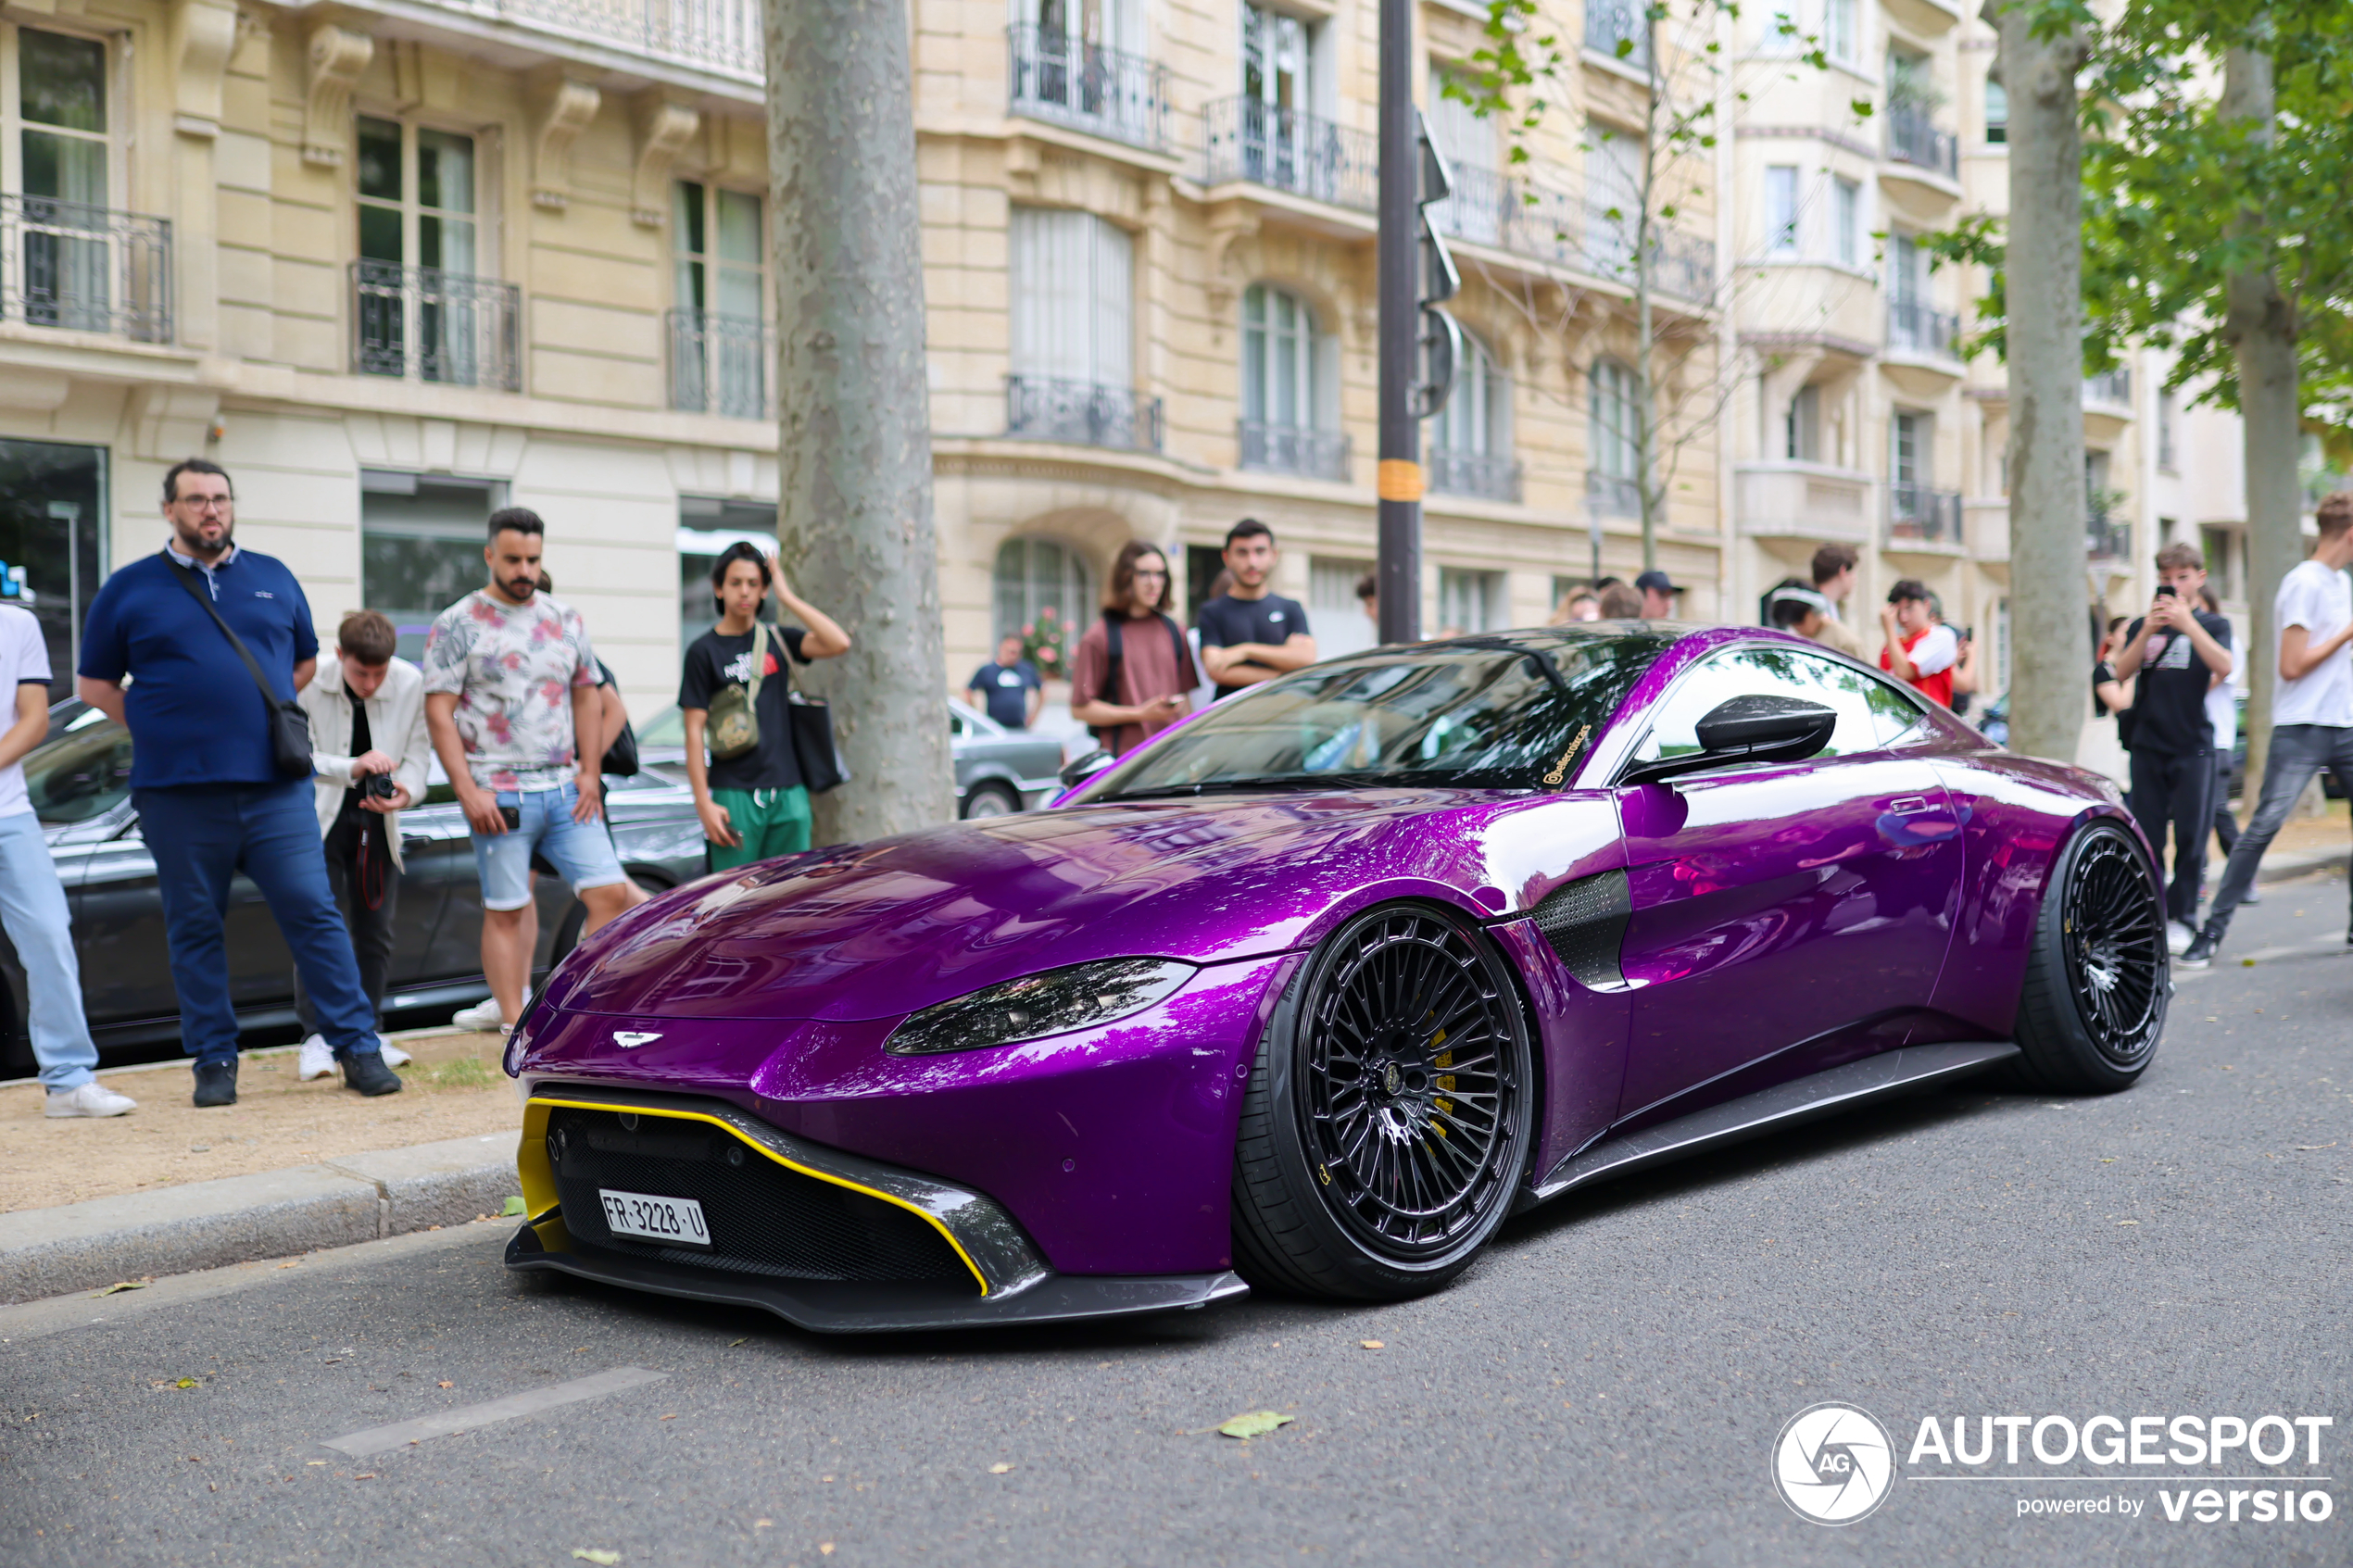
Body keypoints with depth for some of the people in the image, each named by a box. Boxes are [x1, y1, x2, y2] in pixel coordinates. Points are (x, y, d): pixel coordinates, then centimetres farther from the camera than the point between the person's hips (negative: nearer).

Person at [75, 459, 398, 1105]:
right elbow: (94, 683, 11)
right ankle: (214, 1062, 15)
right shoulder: (130, 589, 6)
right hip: (178, 794, -1)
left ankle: (359, 1049, 1)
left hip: (275, 786, 1)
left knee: (314, 913, -3)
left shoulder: (274, 578, 12)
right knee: (196, 931, 6)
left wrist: (272, 717, 10)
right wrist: (158, 731, 1)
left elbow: (305, 660, 23)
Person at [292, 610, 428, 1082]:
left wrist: (407, 789, -23)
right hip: (319, 816, -3)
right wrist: (352, 767, -33)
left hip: (377, 820, 3)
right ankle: (315, 1038, -4)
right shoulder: (310, 685, -19)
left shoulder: (410, 682, -11)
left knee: (376, 930, 7)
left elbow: (418, 748, -3)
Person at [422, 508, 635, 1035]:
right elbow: (439, 714, -5)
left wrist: (589, 773, 5)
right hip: (499, 796, -4)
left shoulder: (566, 620, 12)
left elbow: (587, 697, 17)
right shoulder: (457, 625, -1)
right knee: (505, 913, 1)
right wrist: (468, 791, -13)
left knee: (611, 894, -3)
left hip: (566, 790, 4)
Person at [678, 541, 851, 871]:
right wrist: (703, 802, -9)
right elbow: (695, 730, -2)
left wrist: (787, 597, -4)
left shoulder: (778, 640, 10)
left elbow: (838, 643, -7)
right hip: (734, 795, -3)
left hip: (789, 792, 3)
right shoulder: (703, 651, 2)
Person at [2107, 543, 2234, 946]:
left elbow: (2223, 668, -13)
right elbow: (2121, 671, -2)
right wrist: (2147, 632, -16)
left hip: (2194, 746, -2)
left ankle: (2180, 919, 4)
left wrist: (2186, 622, -21)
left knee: (2191, 836, -3)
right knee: (2146, 837, 0)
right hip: (2148, 744, 2)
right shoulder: (2143, 626, 12)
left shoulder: (2213, 624, 6)